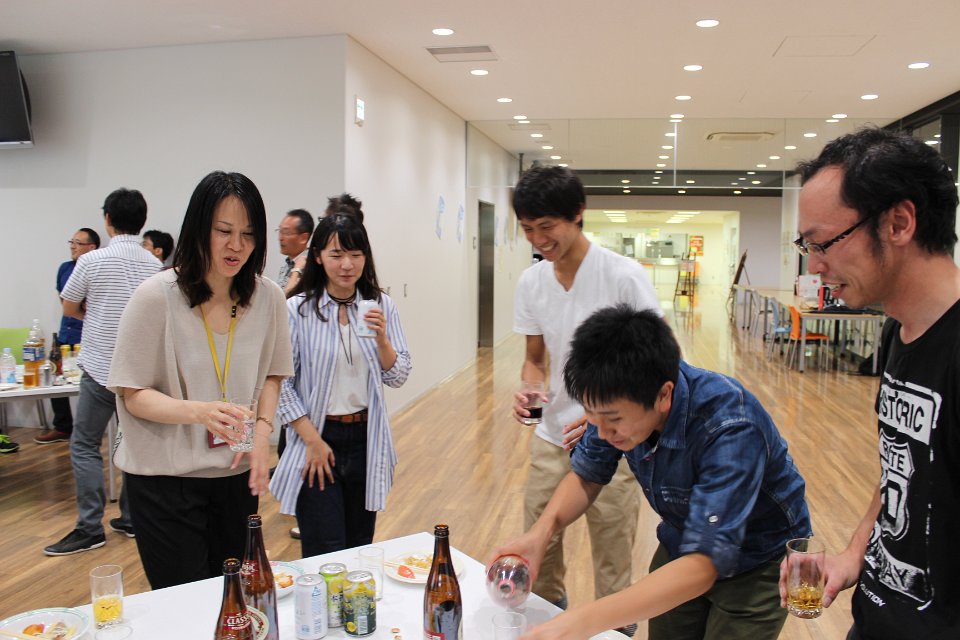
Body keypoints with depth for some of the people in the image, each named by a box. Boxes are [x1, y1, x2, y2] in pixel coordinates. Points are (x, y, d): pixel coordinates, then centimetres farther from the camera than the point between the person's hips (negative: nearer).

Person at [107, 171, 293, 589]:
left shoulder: (267, 297, -2)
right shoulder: (157, 296, -13)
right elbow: (134, 395, -10)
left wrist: (262, 430, -6)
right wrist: (197, 411, -28)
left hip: (237, 475, 4)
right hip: (165, 478, -3)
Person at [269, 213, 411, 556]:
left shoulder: (381, 306, 1)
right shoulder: (296, 310, -9)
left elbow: (398, 377, 1)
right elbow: (281, 383, -7)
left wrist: (381, 339, -17)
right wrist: (312, 441, -10)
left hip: (366, 439, 3)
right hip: (316, 439, -3)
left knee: (361, 547, 16)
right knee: (325, 556, -1)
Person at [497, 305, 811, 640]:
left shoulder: (731, 428, -38)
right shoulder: (621, 399, -21)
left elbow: (702, 566, -42)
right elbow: (586, 474, -5)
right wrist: (541, 532, -25)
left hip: (757, 563, -4)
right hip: (684, 544, 5)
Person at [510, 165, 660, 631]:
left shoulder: (625, 277, -15)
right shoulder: (531, 282, 0)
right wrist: (527, 389, -12)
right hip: (551, 439, 5)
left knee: (612, 564, 9)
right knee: (536, 551, 16)